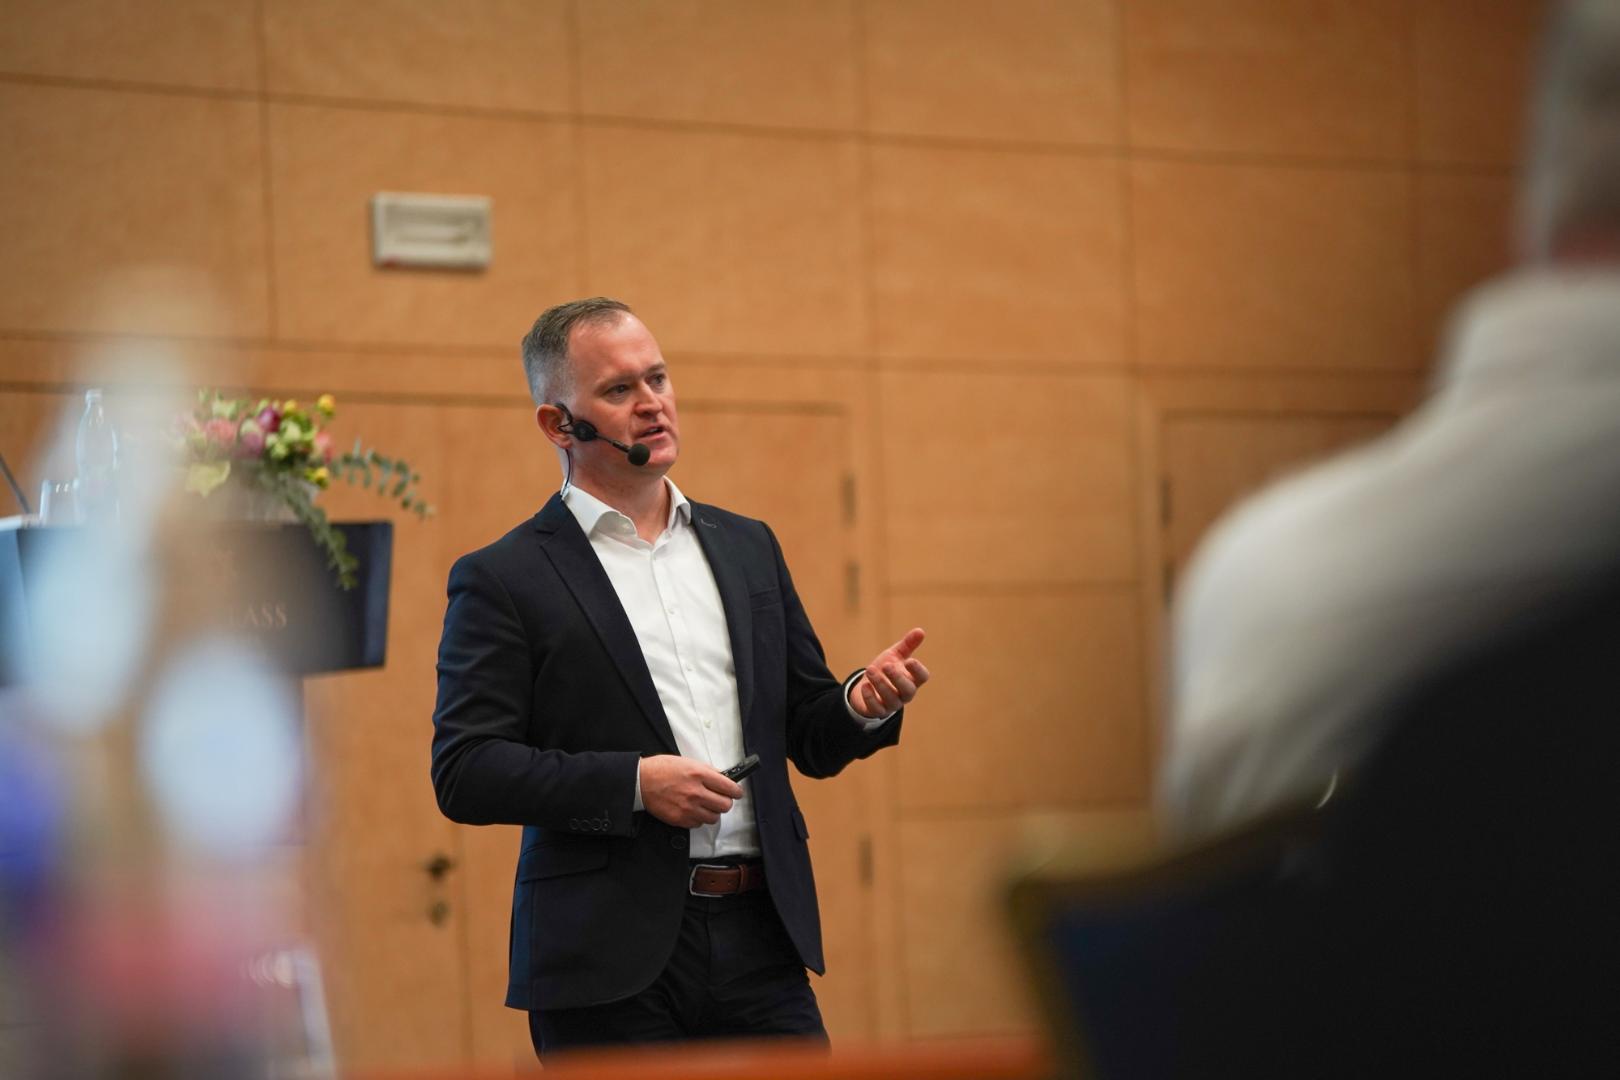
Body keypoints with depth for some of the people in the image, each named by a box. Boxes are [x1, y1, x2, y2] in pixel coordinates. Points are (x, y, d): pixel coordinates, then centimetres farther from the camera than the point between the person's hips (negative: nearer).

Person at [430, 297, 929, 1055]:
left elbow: (809, 737, 19)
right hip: (611, 961, -4)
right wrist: (633, 783, -17)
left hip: (759, 939, 4)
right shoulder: (505, 580, -1)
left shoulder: (747, 548, 16)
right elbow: (463, 772, -9)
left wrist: (862, 705, -4)